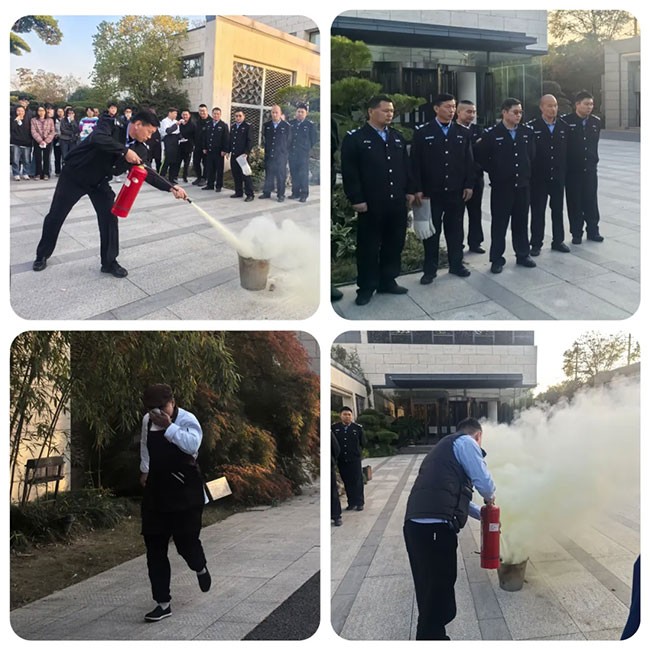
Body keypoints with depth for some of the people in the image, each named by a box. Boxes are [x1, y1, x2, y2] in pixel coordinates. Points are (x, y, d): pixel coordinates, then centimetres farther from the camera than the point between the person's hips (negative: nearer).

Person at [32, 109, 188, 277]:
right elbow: (97, 138, -45)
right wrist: (125, 151, -45)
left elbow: (146, 173, -3)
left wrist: (170, 188, -14)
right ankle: (42, 255, 25)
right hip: (73, 175, -4)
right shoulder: (111, 124, -25)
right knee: (55, 216, 6)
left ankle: (109, 262, 9)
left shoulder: (140, 149, -10)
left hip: (99, 182, 4)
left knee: (110, 218, -6)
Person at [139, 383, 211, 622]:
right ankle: (163, 603, 12)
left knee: (186, 541, -2)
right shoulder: (147, 421, 5)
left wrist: (169, 426, -30)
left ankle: (200, 567, 37)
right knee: (155, 547, 3)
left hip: (185, 492, -5)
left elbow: (192, 444, -32)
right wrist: (145, 470, 25)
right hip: (156, 491, 5)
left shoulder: (187, 420, -13)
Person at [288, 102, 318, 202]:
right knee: (294, 174, 7)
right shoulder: (291, 123, 9)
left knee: (303, 174, -4)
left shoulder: (310, 125, -1)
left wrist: (307, 148, 4)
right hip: (292, 153, 4)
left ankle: (304, 194, 1)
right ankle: (295, 193, 15)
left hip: (303, 154, -4)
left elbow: (314, 139, 4)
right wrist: (289, 148, 9)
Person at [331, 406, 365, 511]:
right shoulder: (334, 428, 0)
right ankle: (351, 503, 15)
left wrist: (356, 451, 3)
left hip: (355, 460, -1)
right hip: (341, 460, 1)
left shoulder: (358, 428, -1)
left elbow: (363, 443, 6)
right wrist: (336, 455, 1)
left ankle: (359, 503, 9)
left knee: (357, 482, 1)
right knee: (347, 483, 7)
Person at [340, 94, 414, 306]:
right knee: (368, 246, 3)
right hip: (371, 204, -5)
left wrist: (408, 191, 9)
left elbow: (405, 167, 16)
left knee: (394, 244, 11)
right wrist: (356, 199, -14)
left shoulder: (397, 137, 12)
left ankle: (388, 281, 24)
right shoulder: (355, 138, -6)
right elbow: (349, 172, -10)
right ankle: (366, 287, 12)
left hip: (397, 202, 5)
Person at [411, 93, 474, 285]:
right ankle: (430, 269, 12)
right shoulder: (422, 133, -2)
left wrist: (469, 185, 1)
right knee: (432, 231, 4)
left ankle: (456, 264, 22)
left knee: (455, 229, 10)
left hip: (456, 191, 2)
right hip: (431, 192, -2)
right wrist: (418, 189, -9)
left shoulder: (463, 133, 7)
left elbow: (469, 161, 8)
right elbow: (415, 163, -4)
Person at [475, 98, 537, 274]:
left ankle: (523, 255, 24)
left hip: (523, 185, 3)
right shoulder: (491, 134, -9)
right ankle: (497, 259, 12)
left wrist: (525, 171, 14)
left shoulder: (527, 132, 3)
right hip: (501, 186, -3)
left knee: (521, 222, 12)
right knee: (499, 223, 4)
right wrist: (495, 172, 0)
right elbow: (481, 157, -3)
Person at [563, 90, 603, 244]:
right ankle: (576, 233, 13)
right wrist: (564, 165, -6)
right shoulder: (566, 121, -9)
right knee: (574, 203, 4)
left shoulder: (596, 122, 4)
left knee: (591, 201, 9)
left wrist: (593, 159, 12)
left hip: (590, 168, 3)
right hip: (572, 170, -3)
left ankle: (592, 231, 20)